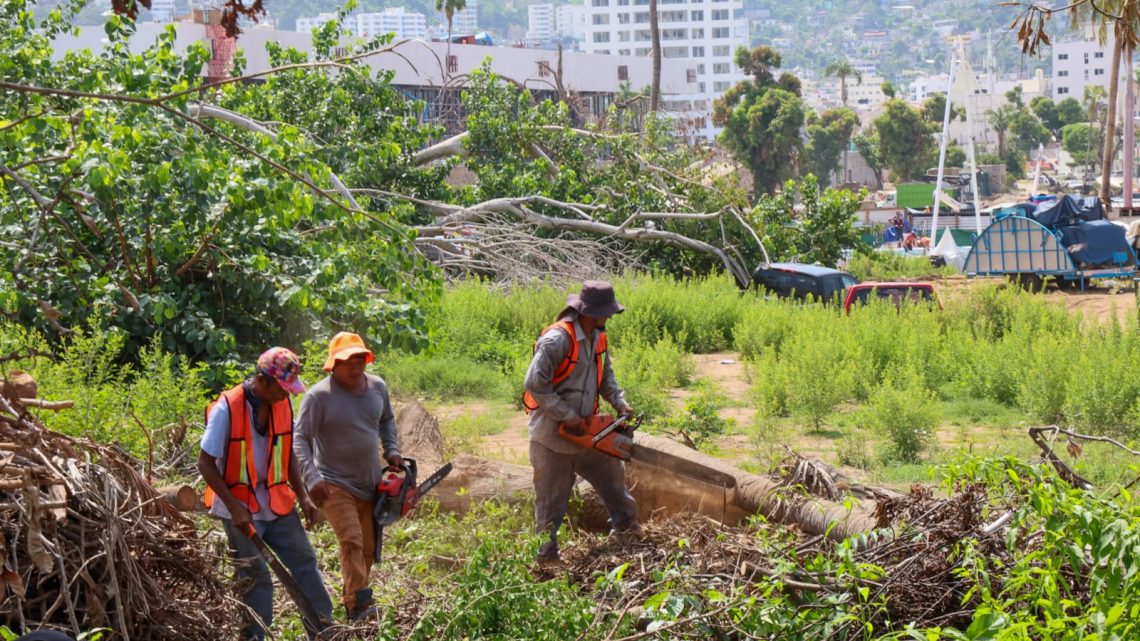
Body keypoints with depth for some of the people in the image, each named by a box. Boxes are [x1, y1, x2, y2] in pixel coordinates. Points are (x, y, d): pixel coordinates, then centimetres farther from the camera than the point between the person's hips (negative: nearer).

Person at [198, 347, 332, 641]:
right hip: (241, 510, -6)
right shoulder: (226, 409, -19)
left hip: (278, 503, 6)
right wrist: (233, 506, -19)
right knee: (256, 578, 1)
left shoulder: (283, 405, -1)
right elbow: (205, 463, -14)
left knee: (305, 562, 8)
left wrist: (303, 497, 4)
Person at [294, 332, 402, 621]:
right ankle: (361, 605, -26)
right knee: (352, 541, -21)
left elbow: (387, 420, 24)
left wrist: (392, 451, 10)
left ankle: (351, 603, 26)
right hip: (335, 485, -6)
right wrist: (312, 477, -27)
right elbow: (300, 439, -16)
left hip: (370, 485, 6)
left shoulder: (377, 387, 4)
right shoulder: (319, 396, -15)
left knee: (368, 548, 11)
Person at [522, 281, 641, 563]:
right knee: (552, 497, 3)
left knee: (612, 473, 20)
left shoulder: (597, 337, 2)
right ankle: (546, 555, 14)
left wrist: (620, 403, -2)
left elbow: (605, 376, 15)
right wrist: (567, 415, -23)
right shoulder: (558, 339, -26)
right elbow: (535, 384, -26)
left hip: (585, 430, 8)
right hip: (552, 434, -8)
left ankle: (627, 527, 39)